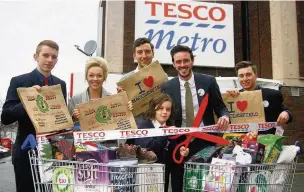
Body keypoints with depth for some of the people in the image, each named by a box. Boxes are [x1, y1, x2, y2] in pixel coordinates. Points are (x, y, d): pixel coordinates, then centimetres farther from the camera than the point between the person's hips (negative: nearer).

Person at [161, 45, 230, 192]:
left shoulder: (208, 81, -1)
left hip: (205, 141, 0)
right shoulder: (167, 87, 0)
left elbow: (220, 107, 4)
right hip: (179, 143, 1)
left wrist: (224, 117, -18)